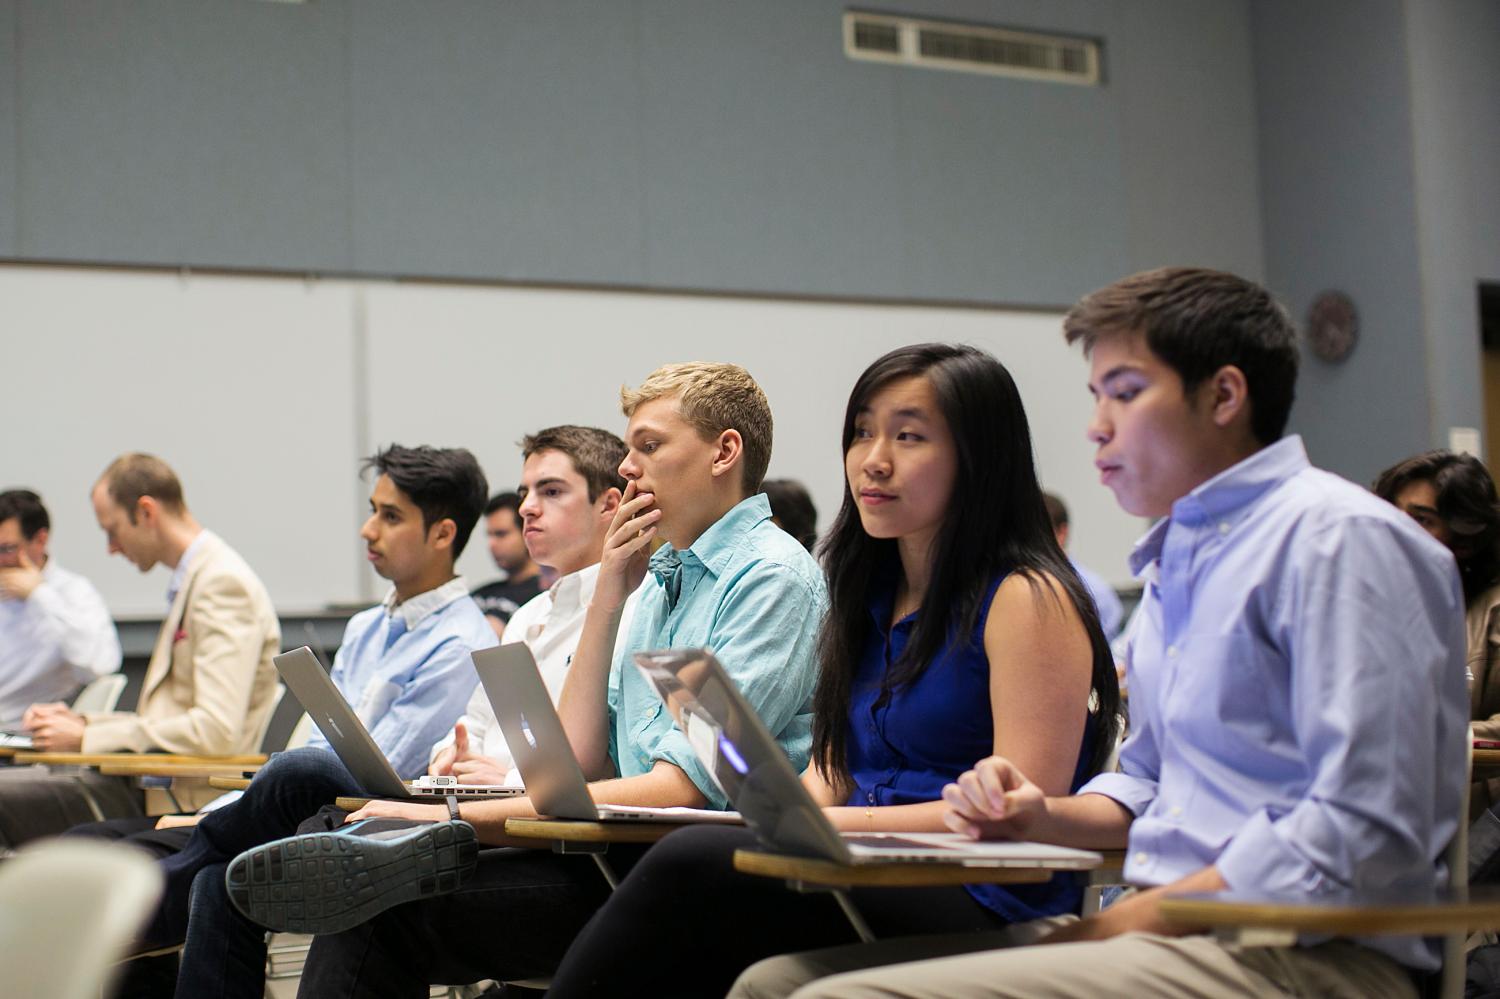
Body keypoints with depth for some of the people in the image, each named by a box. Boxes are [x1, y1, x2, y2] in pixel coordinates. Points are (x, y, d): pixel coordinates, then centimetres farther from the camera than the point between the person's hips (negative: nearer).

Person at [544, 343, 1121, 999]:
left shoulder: (1028, 599, -5)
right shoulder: (876, 594, 21)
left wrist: (840, 823, -17)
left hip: (976, 903, -6)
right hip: (872, 877, 6)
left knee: (690, 863, -29)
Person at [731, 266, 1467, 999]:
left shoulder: (1337, 537, -9)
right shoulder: (1175, 559, 23)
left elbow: (1364, 834, -18)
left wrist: (1124, 925, -17)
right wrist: (1046, 816, 8)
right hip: (1174, 930, 9)